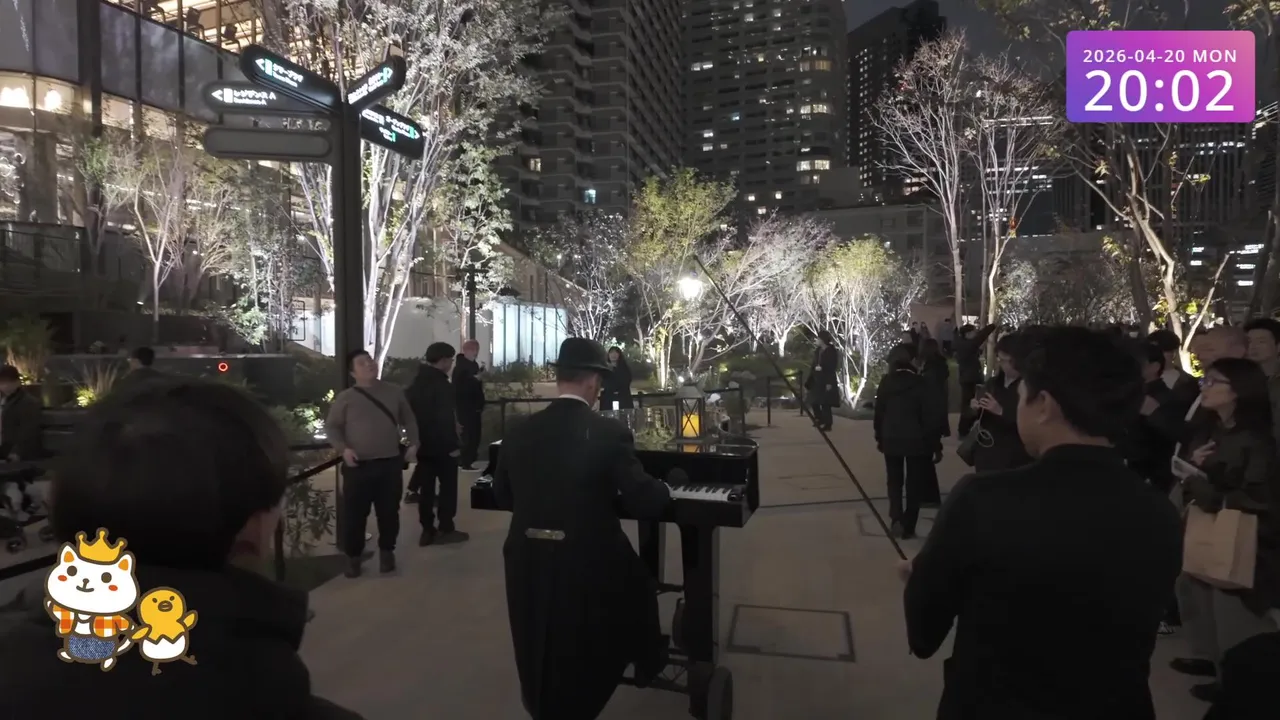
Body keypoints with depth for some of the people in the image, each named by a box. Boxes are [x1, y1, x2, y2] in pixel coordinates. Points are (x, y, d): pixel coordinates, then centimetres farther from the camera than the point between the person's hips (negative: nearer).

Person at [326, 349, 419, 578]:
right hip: (358, 466, -2)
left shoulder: (394, 392, 7)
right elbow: (331, 427, 0)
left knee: (389, 511, 10)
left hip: (390, 463, 2)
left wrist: (414, 442, 2)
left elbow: (408, 419, 15)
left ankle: (387, 552, 29)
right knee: (354, 513, 3)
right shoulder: (345, 398, -2)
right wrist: (343, 449, -15)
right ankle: (353, 556, 21)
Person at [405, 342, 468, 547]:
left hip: (422, 443, 8)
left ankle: (427, 530, 13)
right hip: (442, 445, -7)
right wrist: (452, 444, -17)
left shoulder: (415, 384, 10)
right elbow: (446, 418, -22)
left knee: (426, 487, 10)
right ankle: (446, 529, 5)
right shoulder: (442, 385, -17)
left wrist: (416, 439, 19)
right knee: (448, 485, 3)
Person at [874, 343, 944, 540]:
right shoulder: (922, 384, -11)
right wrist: (936, 445, -2)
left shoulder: (886, 382, -2)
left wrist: (879, 438, 14)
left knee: (894, 482, 15)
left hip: (891, 440, 2)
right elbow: (932, 417, -9)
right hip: (917, 441, -2)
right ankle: (908, 526, 11)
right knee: (914, 484, 8)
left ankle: (897, 519, -1)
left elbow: (879, 412, 3)